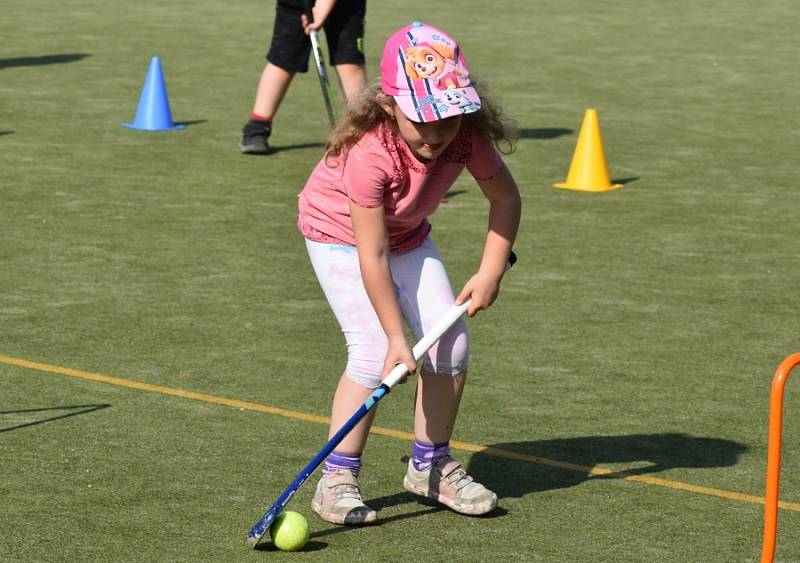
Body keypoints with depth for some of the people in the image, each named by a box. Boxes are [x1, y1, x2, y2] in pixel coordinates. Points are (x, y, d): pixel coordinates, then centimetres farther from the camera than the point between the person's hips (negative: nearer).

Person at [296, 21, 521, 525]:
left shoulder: (467, 135, -26)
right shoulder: (369, 155, -39)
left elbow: (505, 196, -8)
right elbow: (372, 256, -35)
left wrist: (492, 271, -18)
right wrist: (396, 338, -34)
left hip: (408, 236, 6)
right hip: (341, 234, -5)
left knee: (452, 343, -4)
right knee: (373, 355, -20)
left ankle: (431, 465, 15)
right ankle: (338, 479, -9)